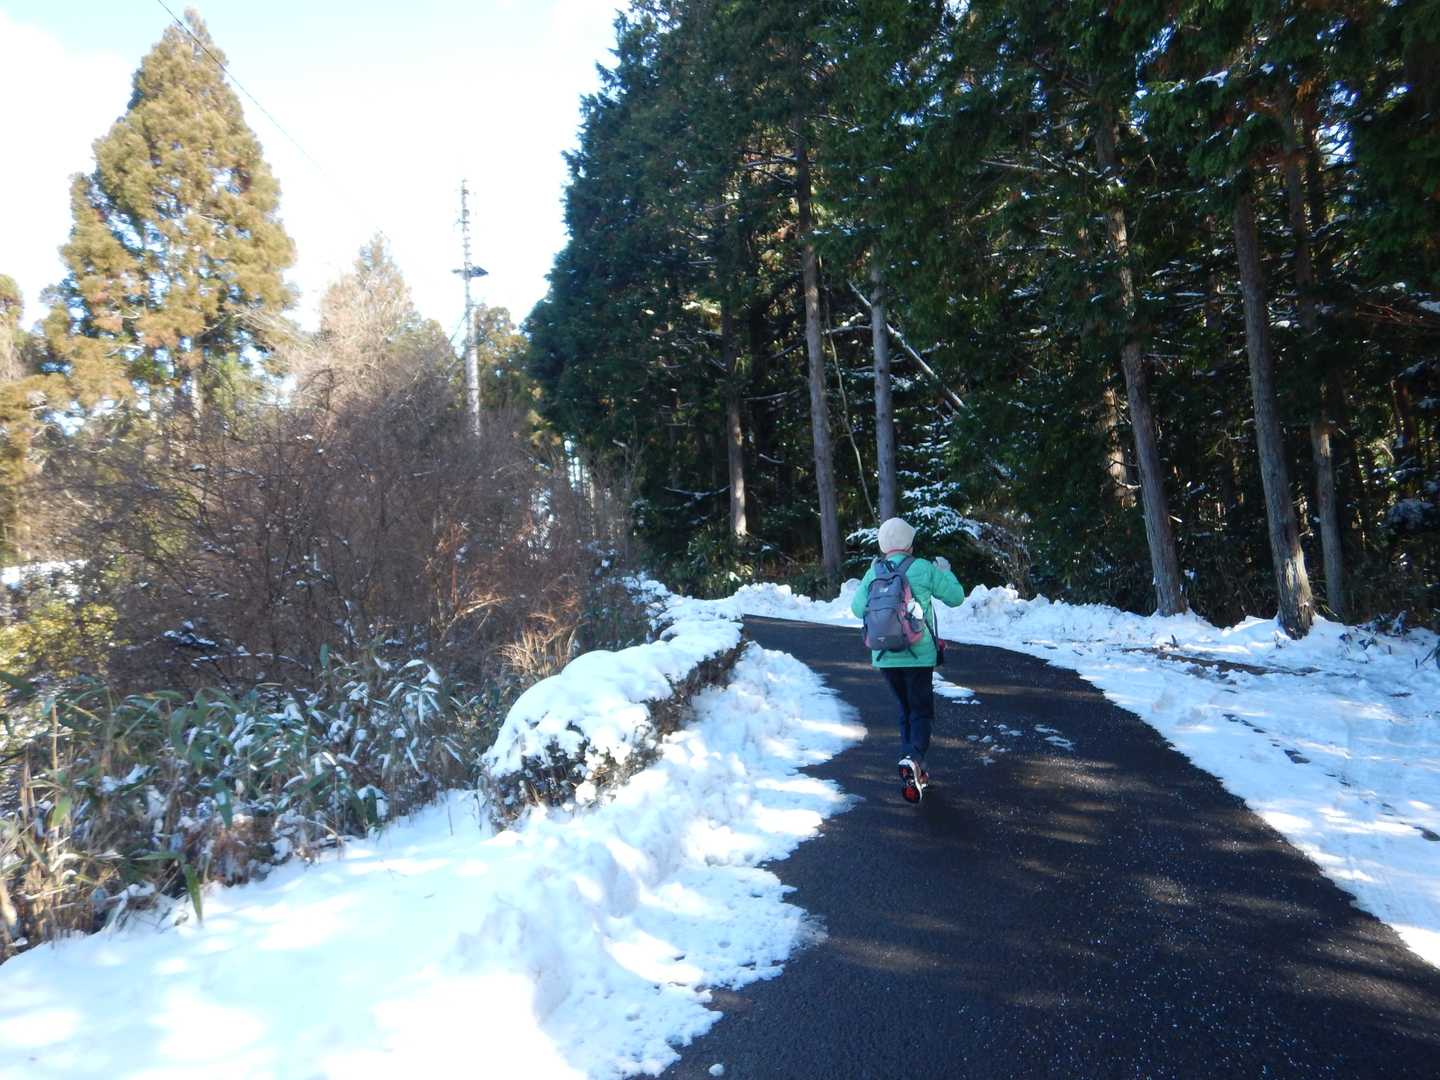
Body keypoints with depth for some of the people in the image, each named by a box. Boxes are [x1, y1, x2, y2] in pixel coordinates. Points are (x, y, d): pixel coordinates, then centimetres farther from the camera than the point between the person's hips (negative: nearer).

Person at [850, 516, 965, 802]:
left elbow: (858, 609, 10)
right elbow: (956, 597, 1)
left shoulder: (873, 573, 0)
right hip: (918, 655, -4)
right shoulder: (923, 569, -9)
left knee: (906, 710, 19)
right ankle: (913, 759, -21)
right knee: (921, 712, 5)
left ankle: (914, 773, 19)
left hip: (885, 657, 4)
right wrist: (945, 571, 18)